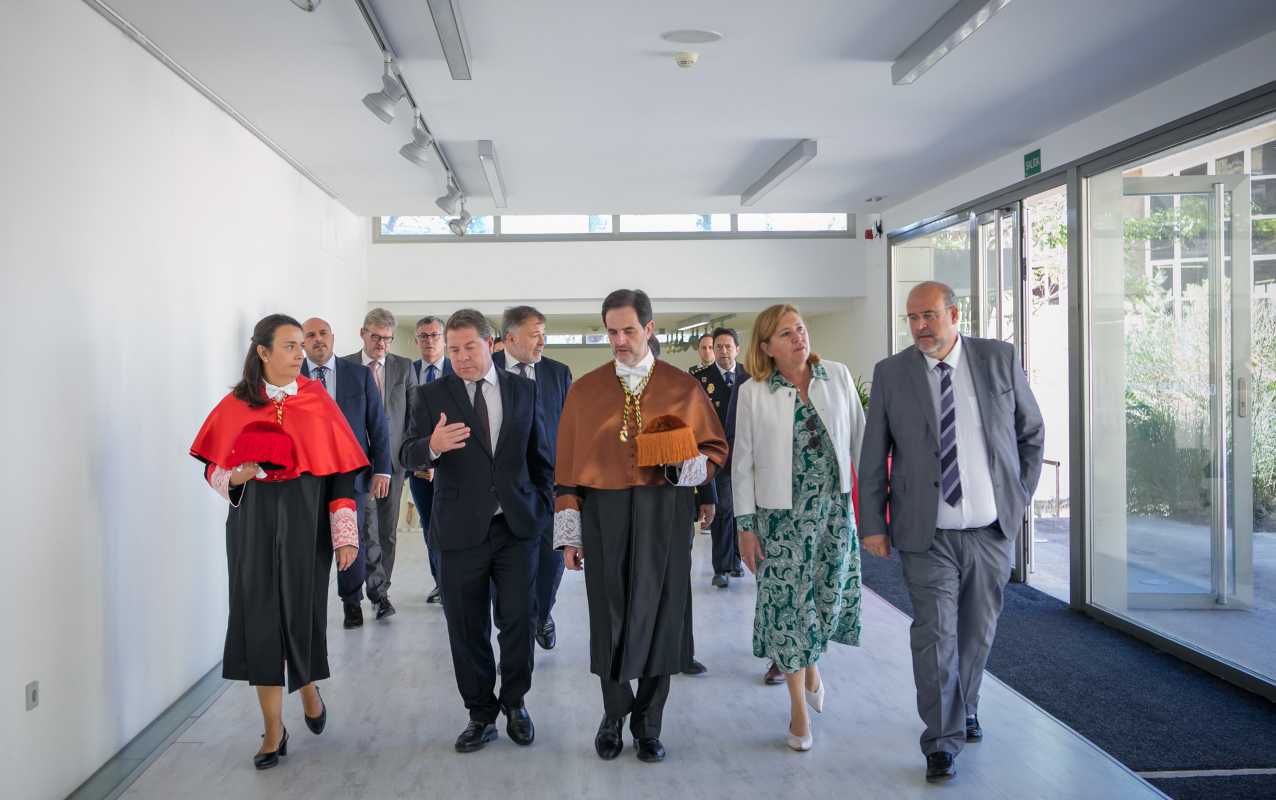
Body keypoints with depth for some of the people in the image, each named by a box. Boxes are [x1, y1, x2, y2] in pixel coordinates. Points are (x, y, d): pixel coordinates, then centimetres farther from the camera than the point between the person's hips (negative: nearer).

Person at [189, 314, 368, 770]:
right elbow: (213, 467, 8)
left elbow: (341, 471, -3)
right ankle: (273, 728, 13)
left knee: (302, 613, 3)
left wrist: (346, 535, -8)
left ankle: (308, 687, 36)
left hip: (304, 526, -1)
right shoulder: (235, 405, 1)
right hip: (253, 527, 1)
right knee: (260, 618, 1)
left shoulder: (317, 401, -1)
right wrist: (236, 477, -16)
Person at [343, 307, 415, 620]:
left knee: (388, 530, 9)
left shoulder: (404, 367, 6)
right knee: (367, 525, -11)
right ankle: (378, 591, -7)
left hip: (394, 457, 2)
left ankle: (381, 590, 21)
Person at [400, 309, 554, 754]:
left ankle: (514, 703, 24)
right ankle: (481, 714, 22)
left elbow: (540, 455, 11)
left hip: (518, 525, 1)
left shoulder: (523, 390, 6)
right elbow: (408, 455, -9)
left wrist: (543, 507, 5)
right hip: (462, 530, 0)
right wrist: (432, 446, -31)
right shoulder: (431, 396, 1)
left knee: (518, 620, 1)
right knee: (467, 629, 6)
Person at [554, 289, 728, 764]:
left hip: (665, 517, 0)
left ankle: (648, 724, 22)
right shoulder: (584, 390, 6)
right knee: (609, 617, 5)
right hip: (605, 516, 0)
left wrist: (683, 465, -13)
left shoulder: (683, 387, 4)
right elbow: (568, 466, 5)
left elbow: (716, 450, 9)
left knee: (659, 615, 5)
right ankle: (615, 714, 27)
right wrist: (569, 534, 2)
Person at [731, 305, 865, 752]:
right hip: (781, 513, -2)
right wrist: (745, 526, -3)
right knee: (787, 601, 2)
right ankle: (799, 707, 19)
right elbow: (742, 463, -1)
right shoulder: (753, 393, -5)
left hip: (834, 506, 2)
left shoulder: (838, 376, 2)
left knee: (831, 595, 6)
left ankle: (811, 663, 39)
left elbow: (860, 439, 6)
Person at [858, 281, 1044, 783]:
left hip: (992, 529, 2)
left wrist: (1021, 495, 7)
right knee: (935, 633, -5)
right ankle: (942, 741, 6)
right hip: (927, 534, -2)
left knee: (978, 630, 15)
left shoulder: (1000, 359, 2)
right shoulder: (891, 374, -1)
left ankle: (965, 709, 38)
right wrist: (872, 524, -1)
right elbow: (873, 457, 1)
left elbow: (1032, 431, 12)